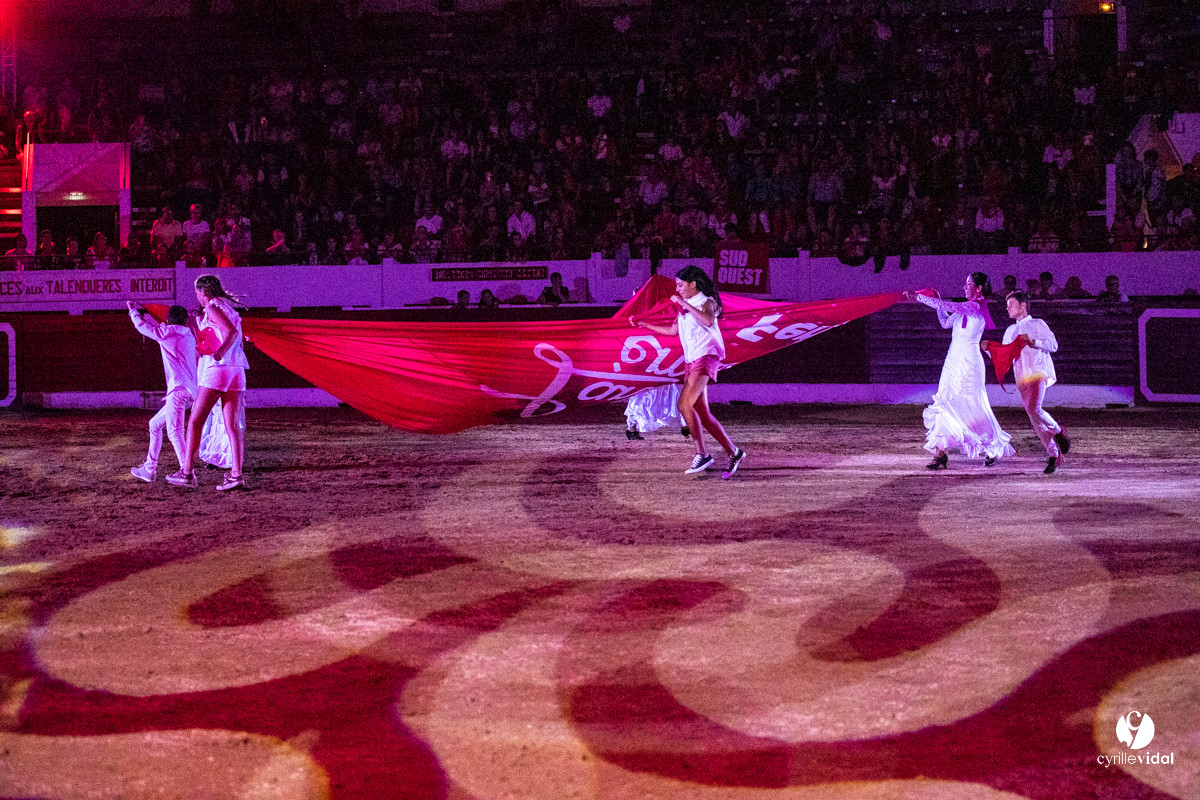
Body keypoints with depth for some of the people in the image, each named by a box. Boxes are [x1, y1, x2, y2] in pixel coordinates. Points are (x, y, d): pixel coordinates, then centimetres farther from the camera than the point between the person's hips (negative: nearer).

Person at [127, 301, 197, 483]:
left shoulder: (167, 332, 1)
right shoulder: (189, 336, 22)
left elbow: (142, 326, 16)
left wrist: (133, 311, 35)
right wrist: (142, 311, 48)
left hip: (178, 390, -9)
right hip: (189, 392, 9)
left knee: (174, 431, -20)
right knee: (155, 424, 21)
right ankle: (149, 469, 22)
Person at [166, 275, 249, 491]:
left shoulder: (212, 308, -4)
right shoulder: (229, 308, 21)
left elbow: (232, 331, -19)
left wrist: (220, 353, -25)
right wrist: (201, 324, 29)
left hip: (216, 368, -8)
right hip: (236, 370, 8)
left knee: (195, 422, 0)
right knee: (232, 426, 2)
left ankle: (186, 473, 0)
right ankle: (236, 474, -8)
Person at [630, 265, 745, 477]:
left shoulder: (707, 302, -7)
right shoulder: (684, 307, 18)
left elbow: (708, 320, -29)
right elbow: (672, 330, 28)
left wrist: (684, 304, -25)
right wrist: (643, 324, 25)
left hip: (705, 357, -9)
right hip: (691, 361, 9)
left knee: (685, 404, -20)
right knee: (702, 414, 3)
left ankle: (701, 455, -14)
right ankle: (733, 453, 8)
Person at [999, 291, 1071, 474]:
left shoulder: (1037, 325, 6)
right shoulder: (1010, 331, 22)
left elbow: (1053, 345, -5)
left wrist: (1033, 342, -16)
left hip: (1039, 374, -6)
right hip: (1022, 379, 6)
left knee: (1034, 409, -27)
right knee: (1035, 421, 0)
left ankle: (1058, 432, -2)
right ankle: (1054, 455, 7)